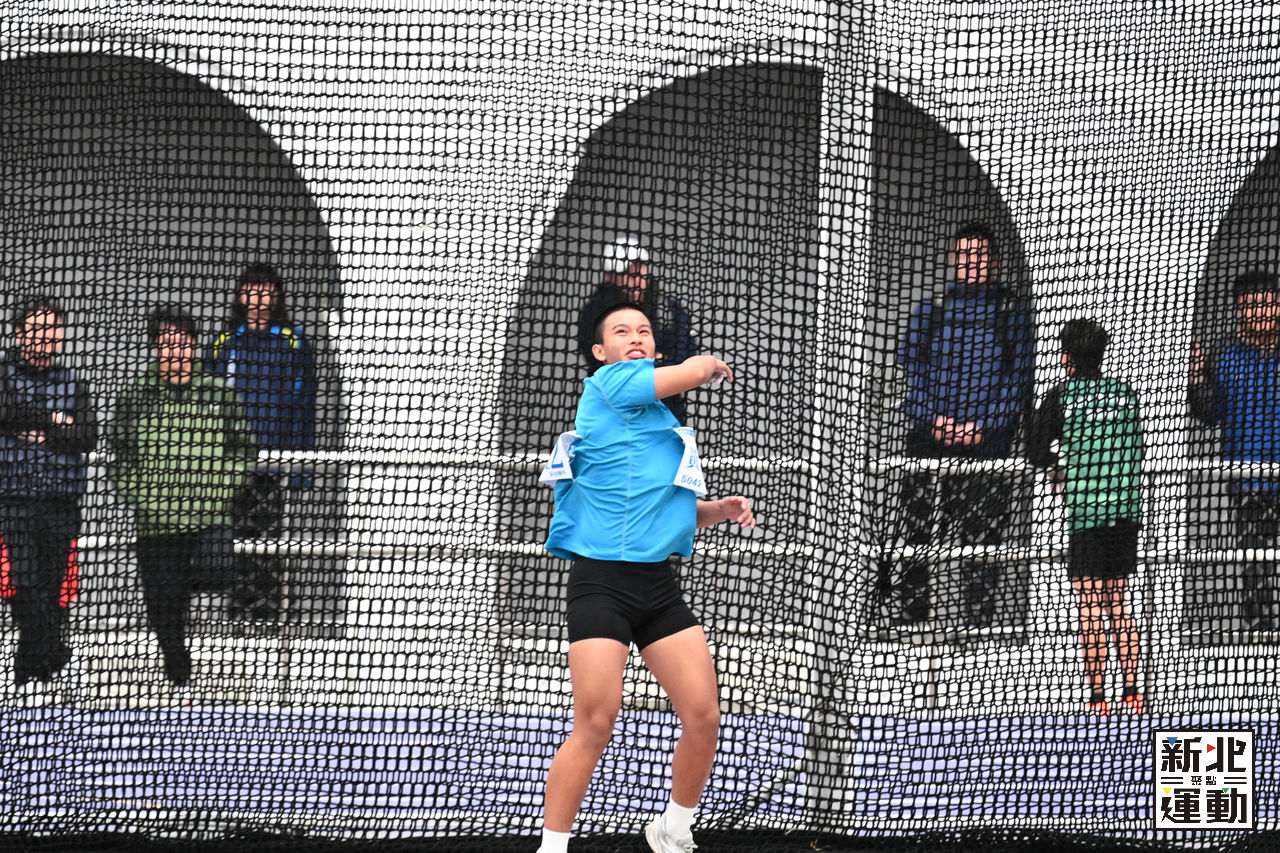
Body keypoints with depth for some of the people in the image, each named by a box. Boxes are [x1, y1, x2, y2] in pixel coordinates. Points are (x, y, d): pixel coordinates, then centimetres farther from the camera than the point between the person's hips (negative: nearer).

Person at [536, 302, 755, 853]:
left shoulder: (662, 421, 23)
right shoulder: (607, 385, -1)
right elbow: (697, 371, -7)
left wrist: (721, 510, 13)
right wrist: (712, 366, 15)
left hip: (658, 583, 7)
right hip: (601, 580, -7)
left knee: (703, 716, -2)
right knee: (596, 722, -13)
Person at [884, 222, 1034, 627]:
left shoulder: (1011, 313, 8)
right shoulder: (929, 310, 14)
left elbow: (1019, 377, 2)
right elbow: (910, 366, 9)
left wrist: (982, 425, -9)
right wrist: (934, 417, -6)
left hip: (988, 440, -2)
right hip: (928, 438, 2)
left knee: (982, 535, -3)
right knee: (911, 533, -4)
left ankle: (980, 622, 1)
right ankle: (910, 614, 3)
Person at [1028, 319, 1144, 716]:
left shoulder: (1062, 396, -3)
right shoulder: (1125, 394, 8)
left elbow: (1035, 450, -2)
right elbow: (1136, 449, 13)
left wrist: (1059, 468, 18)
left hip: (1085, 507, -4)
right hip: (1126, 504, 4)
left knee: (1090, 607, -3)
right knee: (1118, 603, 14)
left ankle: (1098, 694, -7)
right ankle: (1131, 690, 9)